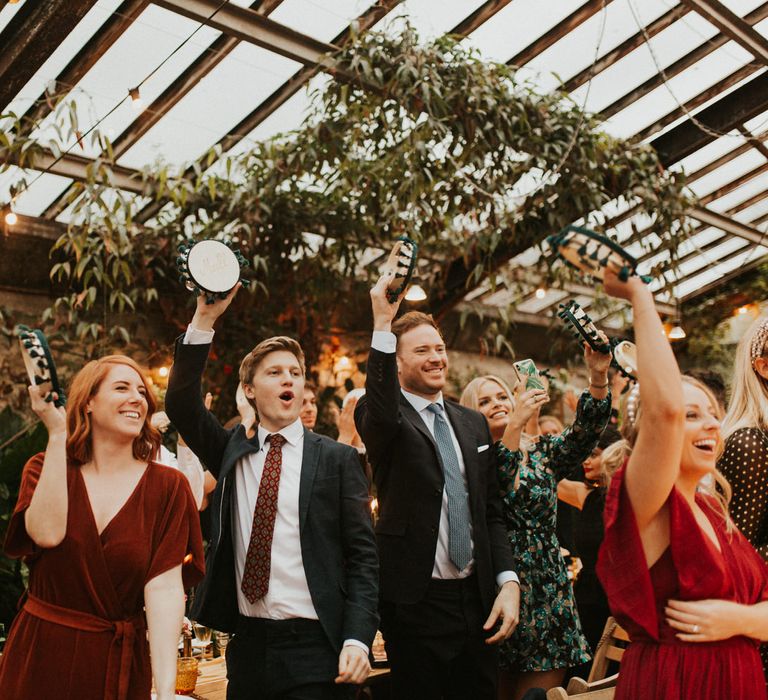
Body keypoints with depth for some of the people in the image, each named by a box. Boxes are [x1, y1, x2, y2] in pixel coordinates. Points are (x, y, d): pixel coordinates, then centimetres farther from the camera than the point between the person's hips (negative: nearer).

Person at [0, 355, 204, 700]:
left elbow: (164, 587, -15)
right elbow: (47, 533, -20)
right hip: (40, 657, 1)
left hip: (120, 662, -1)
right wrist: (57, 435, -18)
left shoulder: (167, 487, -7)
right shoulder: (46, 468, 0)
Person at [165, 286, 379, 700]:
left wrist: (357, 640, -13)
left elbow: (362, 555, -3)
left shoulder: (336, 459, -1)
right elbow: (180, 403, -6)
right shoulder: (231, 452, 7)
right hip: (247, 645, 3)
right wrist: (205, 319, -15)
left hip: (315, 649, -2)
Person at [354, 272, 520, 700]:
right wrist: (383, 324, -38)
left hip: (479, 600, 5)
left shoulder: (474, 424, 10)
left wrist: (509, 583, 0)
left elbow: (492, 512, 12)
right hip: (416, 602, -5)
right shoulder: (380, 420, -6)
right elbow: (380, 415, -32)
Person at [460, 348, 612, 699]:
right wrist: (515, 424, -30)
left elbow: (586, 430, -11)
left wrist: (598, 377, -27)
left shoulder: (543, 451, 6)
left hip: (547, 594, 2)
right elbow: (492, 489, -22)